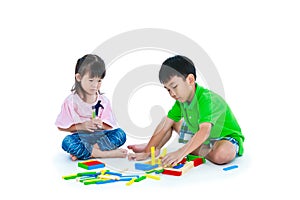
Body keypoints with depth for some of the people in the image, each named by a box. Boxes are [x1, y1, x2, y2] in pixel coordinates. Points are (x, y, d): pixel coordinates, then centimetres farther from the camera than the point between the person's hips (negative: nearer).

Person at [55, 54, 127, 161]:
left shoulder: (103, 101, 3)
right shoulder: (71, 101, -5)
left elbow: (109, 126, 4)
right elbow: (61, 127, -4)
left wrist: (101, 125, -19)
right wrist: (81, 126, -17)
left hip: (100, 136, 3)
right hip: (80, 137, -3)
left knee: (120, 134, -22)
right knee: (67, 142, -33)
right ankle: (102, 153, -30)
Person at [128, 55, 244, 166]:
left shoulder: (206, 99, -32)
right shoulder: (181, 100, -7)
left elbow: (204, 131, -45)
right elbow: (164, 126, -7)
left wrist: (181, 152, -54)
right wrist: (147, 152, -14)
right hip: (202, 139, 7)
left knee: (222, 154, -40)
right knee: (172, 120, 6)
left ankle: (196, 151, -12)